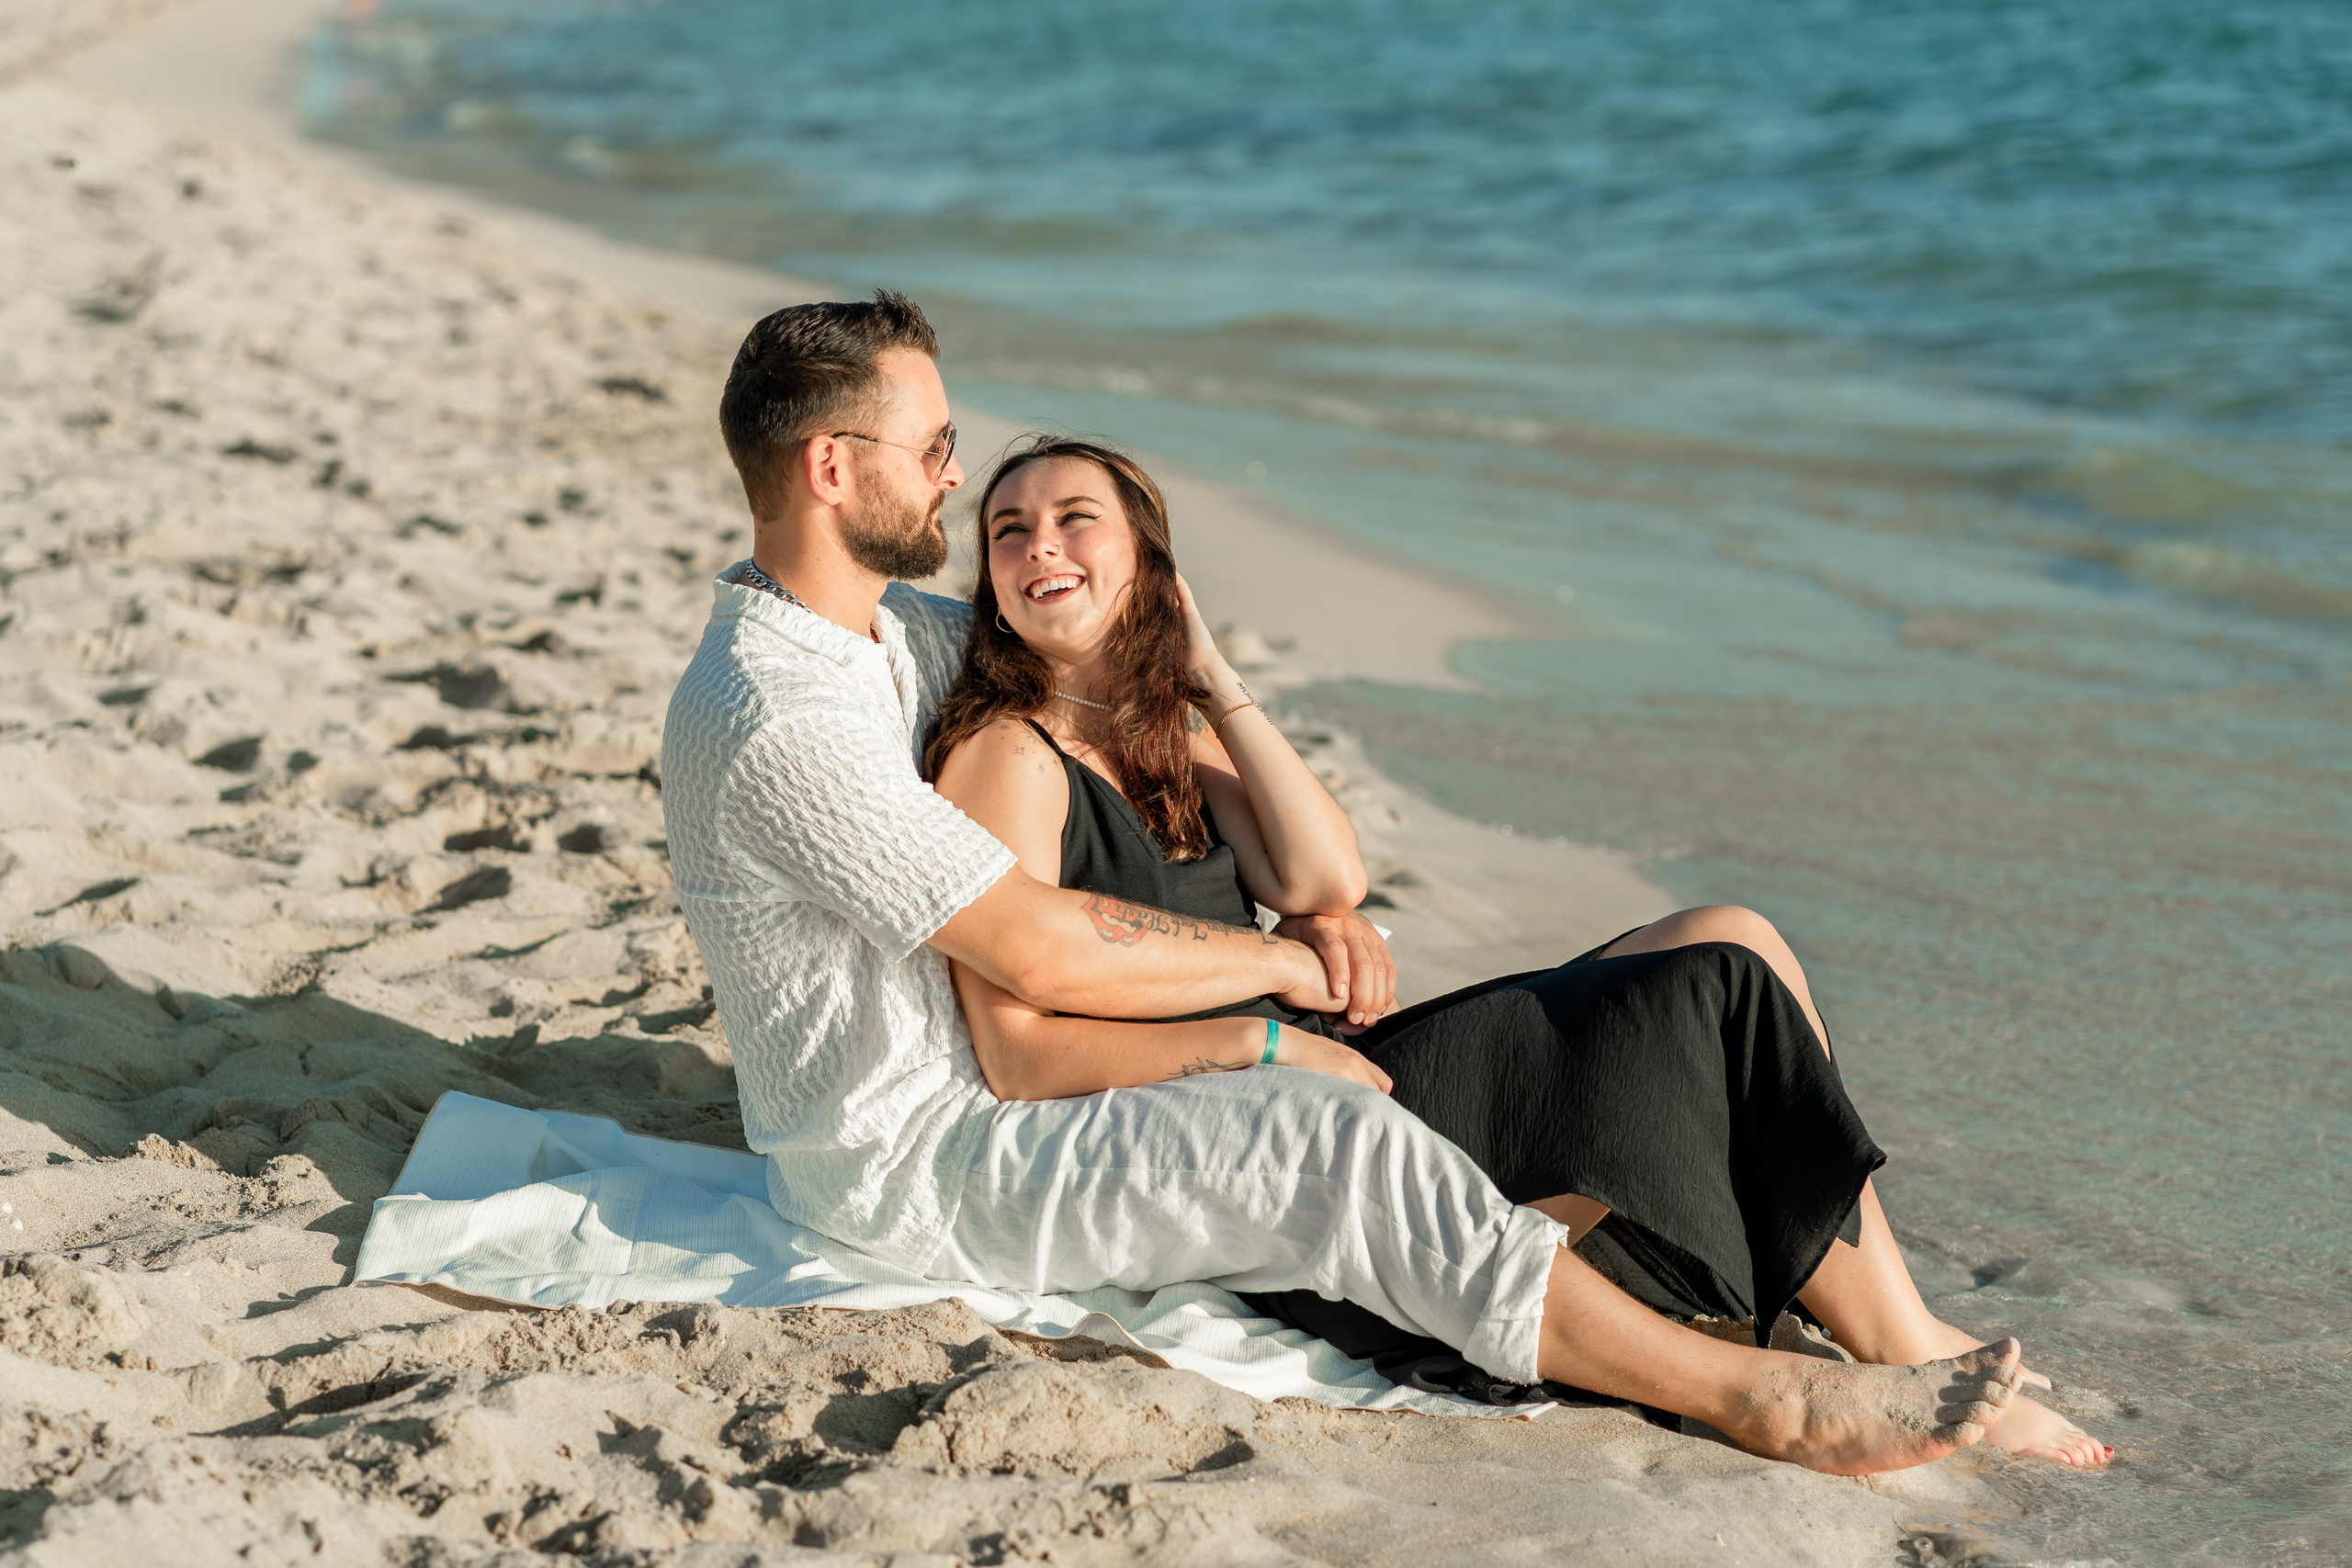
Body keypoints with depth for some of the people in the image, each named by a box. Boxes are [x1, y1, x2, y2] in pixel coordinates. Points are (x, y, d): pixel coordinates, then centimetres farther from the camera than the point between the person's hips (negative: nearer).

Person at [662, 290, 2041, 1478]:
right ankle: (1765, 1403, -19)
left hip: (969, 1077, 10)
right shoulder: (776, 719, -24)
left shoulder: (879, 622, 8)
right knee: (1340, 1143, -24)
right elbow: (1040, 948, -26)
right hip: (912, 1161, -10)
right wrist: (1275, 958, -11)